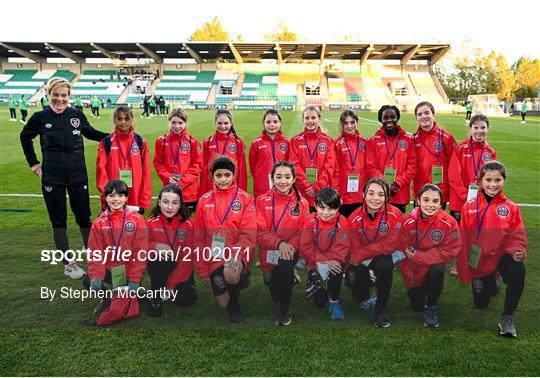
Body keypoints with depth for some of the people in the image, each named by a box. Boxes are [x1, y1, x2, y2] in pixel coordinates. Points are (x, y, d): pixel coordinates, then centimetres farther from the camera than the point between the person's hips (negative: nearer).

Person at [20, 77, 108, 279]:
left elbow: (90, 132, 17)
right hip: (52, 178, -1)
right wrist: (33, 162, 9)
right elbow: (25, 137, 15)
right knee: (58, 220, 7)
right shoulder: (40, 117, -4)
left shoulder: (77, 115, -2)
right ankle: (68, 264, 19)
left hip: (78, 176, 1)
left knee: (84, 217, 8)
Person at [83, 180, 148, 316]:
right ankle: (107, 299, 9)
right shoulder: (99, 223, -1)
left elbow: (140, 252, -10)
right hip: (108, 269, 2)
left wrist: (135, 279, -17)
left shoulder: (137, 220, -8)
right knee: (88, 281, -23)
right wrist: (95, 276, -20)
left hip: (130, 269, -2)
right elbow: (95, 253, -4)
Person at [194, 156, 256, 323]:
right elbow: (199, 237, 6)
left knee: (231, 274, -36)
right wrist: (202, 269, 4)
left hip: (238, 257, -3)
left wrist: (235, 257, -29)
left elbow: (249, 234, -13)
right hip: (215, 259, 3)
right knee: (223, 303, 9)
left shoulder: (244, 199, -6)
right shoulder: (205, 200, 2)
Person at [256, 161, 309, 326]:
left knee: (285, 265, -34)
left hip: (291, 251, -1)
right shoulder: (262, 201, -2)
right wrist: (279, 243, -25)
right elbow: (260, 232, -7)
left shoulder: (302, 203, 0)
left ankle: (284, 308, -10)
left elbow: (303, 232, -3)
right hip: (269, 252, 1)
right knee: (275, 294, -1)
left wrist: (289, 246, -23)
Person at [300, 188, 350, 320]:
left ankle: (334, 301, -10)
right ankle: (315, 283, 30)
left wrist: (325, 262, -30)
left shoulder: (342, 222, -15)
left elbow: (342, 248, -20)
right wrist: (322, 261, -27)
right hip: (315, 264, 1)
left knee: (336, 269, -37)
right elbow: (306, 247, -14)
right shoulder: (311, 221, -11)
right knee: (319, 302, -5)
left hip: (333, 262, -1)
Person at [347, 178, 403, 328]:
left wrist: (361, 255, -21)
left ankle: (381, 310, -14)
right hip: (361, 261, 2)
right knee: (359, 298, 1)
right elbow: (355, 250, -10)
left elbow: (388, 246, -22)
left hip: (383, 257, -2)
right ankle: (366, 279, 38)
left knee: (385, 265, -36)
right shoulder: (354, 218, -16)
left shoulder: (394, 215, -21)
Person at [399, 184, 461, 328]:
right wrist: (409, 278, -16)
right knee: (417, 307, 4)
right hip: (413, 272, 1)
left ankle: (431, 307, -8)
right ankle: (418, 291, 42)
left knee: (437, 271, -36)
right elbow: (403, 250, -12)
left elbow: (449, 251, -19)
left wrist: (418, 256, -24)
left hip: (435, 266, -1)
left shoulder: (449, 223, -19)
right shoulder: (408, 221, -17)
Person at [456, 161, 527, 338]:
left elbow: (518, 237, -3)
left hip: (501, 256, -1)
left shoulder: (511, 208, -2)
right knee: (481, 304, 10)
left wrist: (517, 251, -27)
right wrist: (464, 272, 0)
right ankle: (490, 285, 46)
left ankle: (507, 317, -18)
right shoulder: (469, 207, -3)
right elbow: (463, 240, 0)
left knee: (518, 270, -36)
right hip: (478, 262, 1)